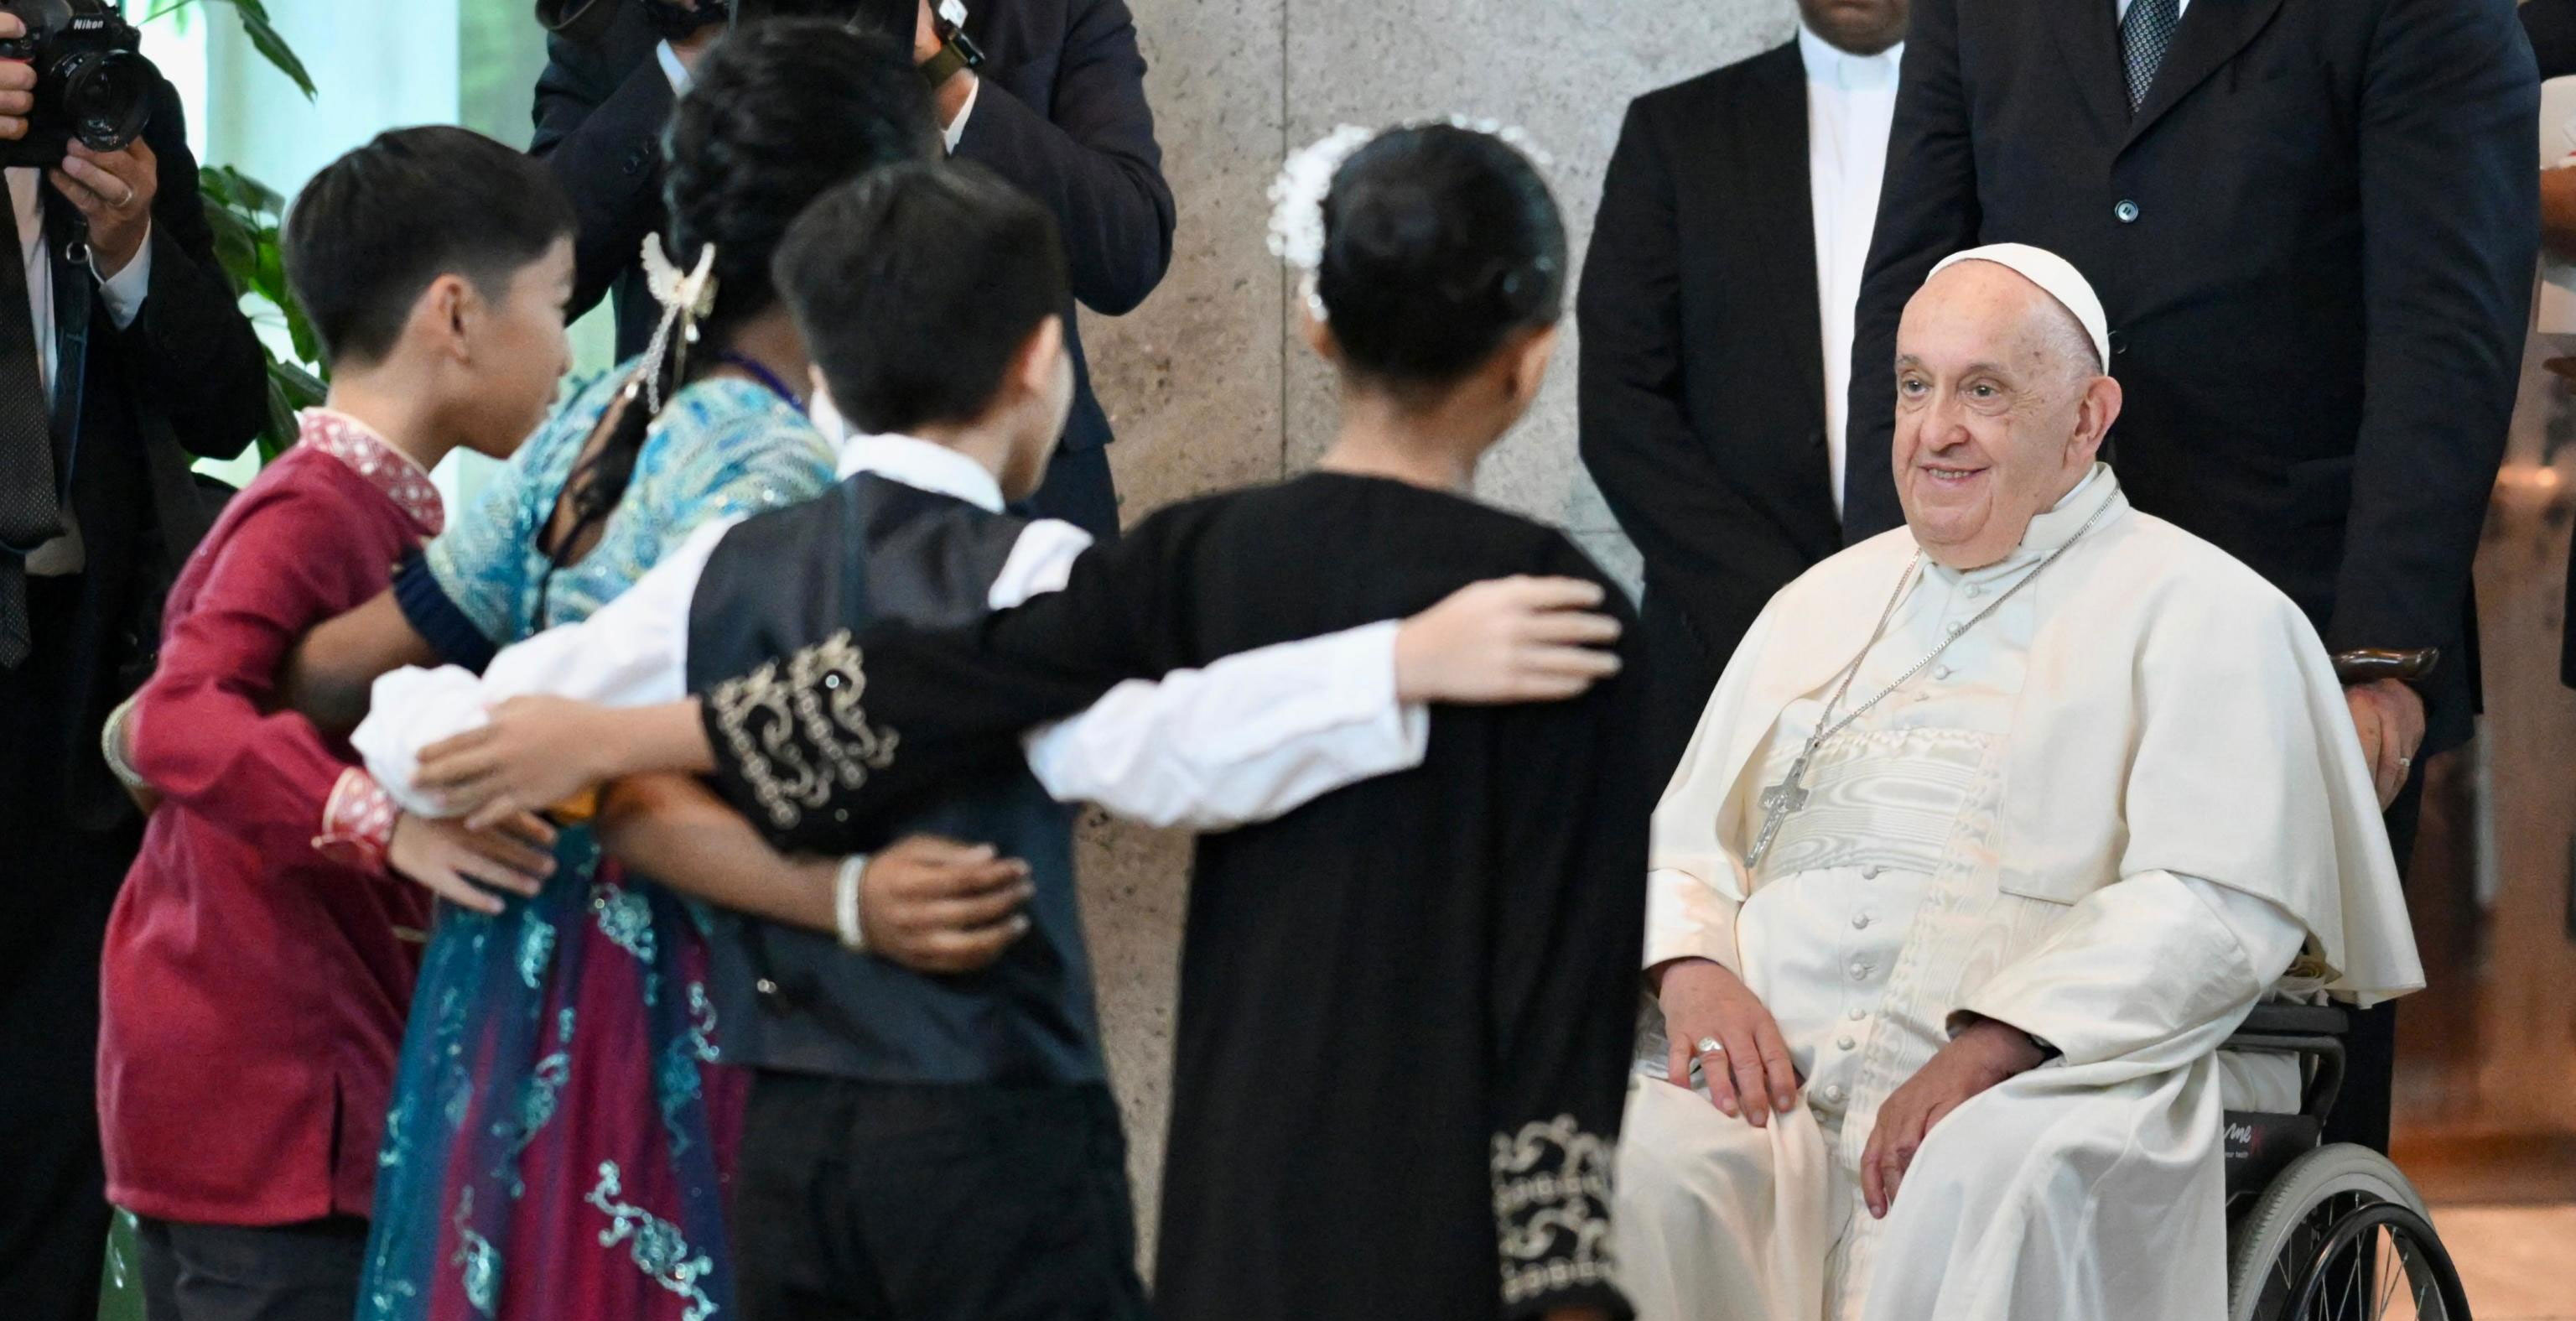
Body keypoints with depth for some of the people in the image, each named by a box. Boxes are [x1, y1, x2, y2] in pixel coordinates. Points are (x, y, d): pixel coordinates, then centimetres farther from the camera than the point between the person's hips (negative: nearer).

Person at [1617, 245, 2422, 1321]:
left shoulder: (2203, 615, 6)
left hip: (2050, 1082, -4)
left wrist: (1986, 1052, -19)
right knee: (1627, 1159, -30)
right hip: (1779, 1075, 4)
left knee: (1992, 1182, -39)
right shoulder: (1822, 604, 26)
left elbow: (2217, 907, -7)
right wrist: (1693, 972, 0)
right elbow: (1682, 849, 25)